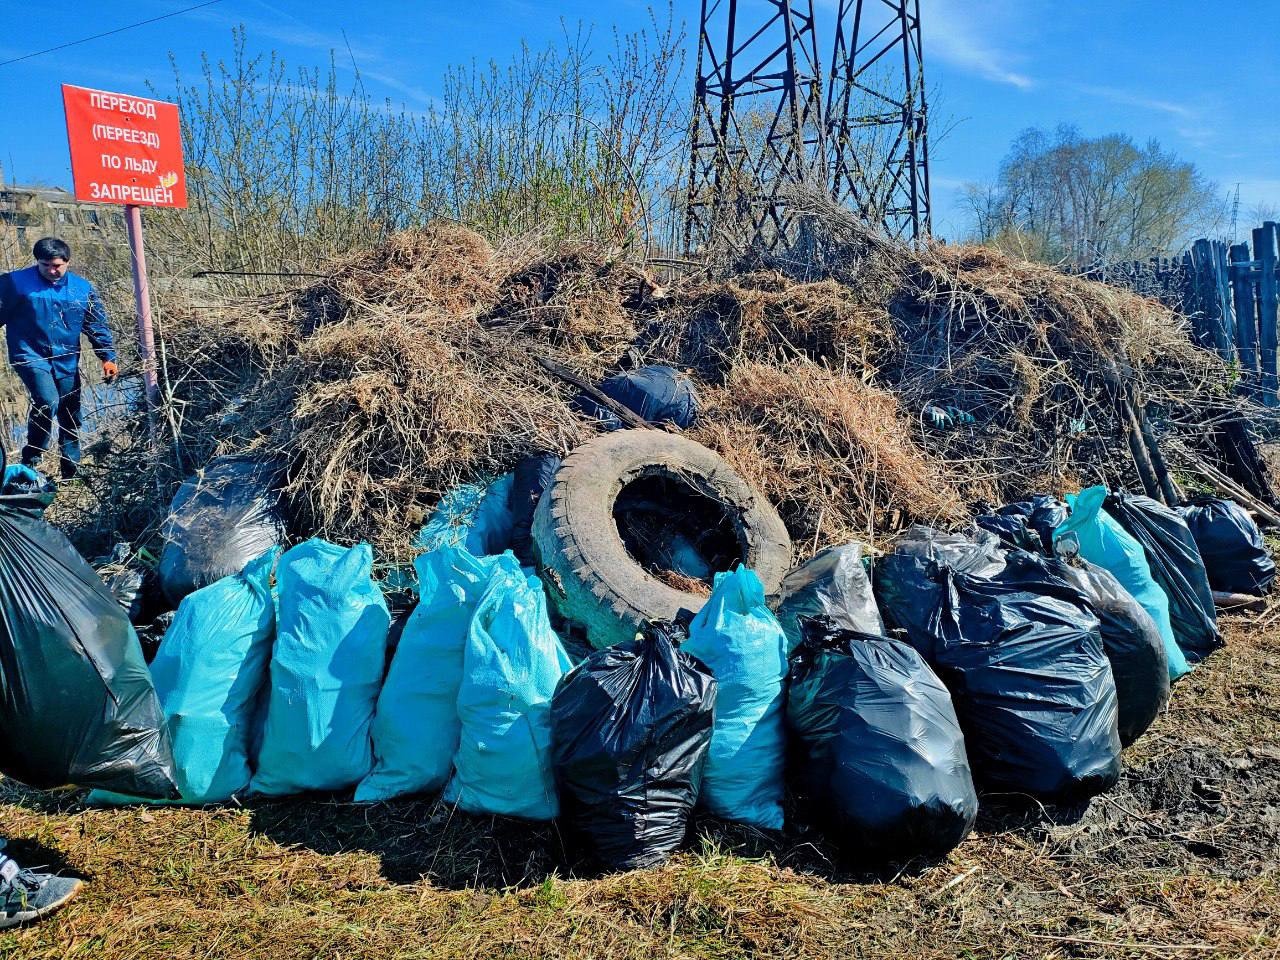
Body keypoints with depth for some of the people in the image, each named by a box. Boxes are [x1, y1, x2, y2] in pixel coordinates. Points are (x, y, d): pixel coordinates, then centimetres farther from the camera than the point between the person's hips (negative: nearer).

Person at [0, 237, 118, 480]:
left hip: (66, 362, 4)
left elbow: (98, 326, 6)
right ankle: (30, 461, -6)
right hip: (31, 356, -4)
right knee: (48, 402, -26)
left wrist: (108, 357, -2)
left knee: (71, 419, 10)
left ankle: (72, 473, 24)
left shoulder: (83, 288, 3)